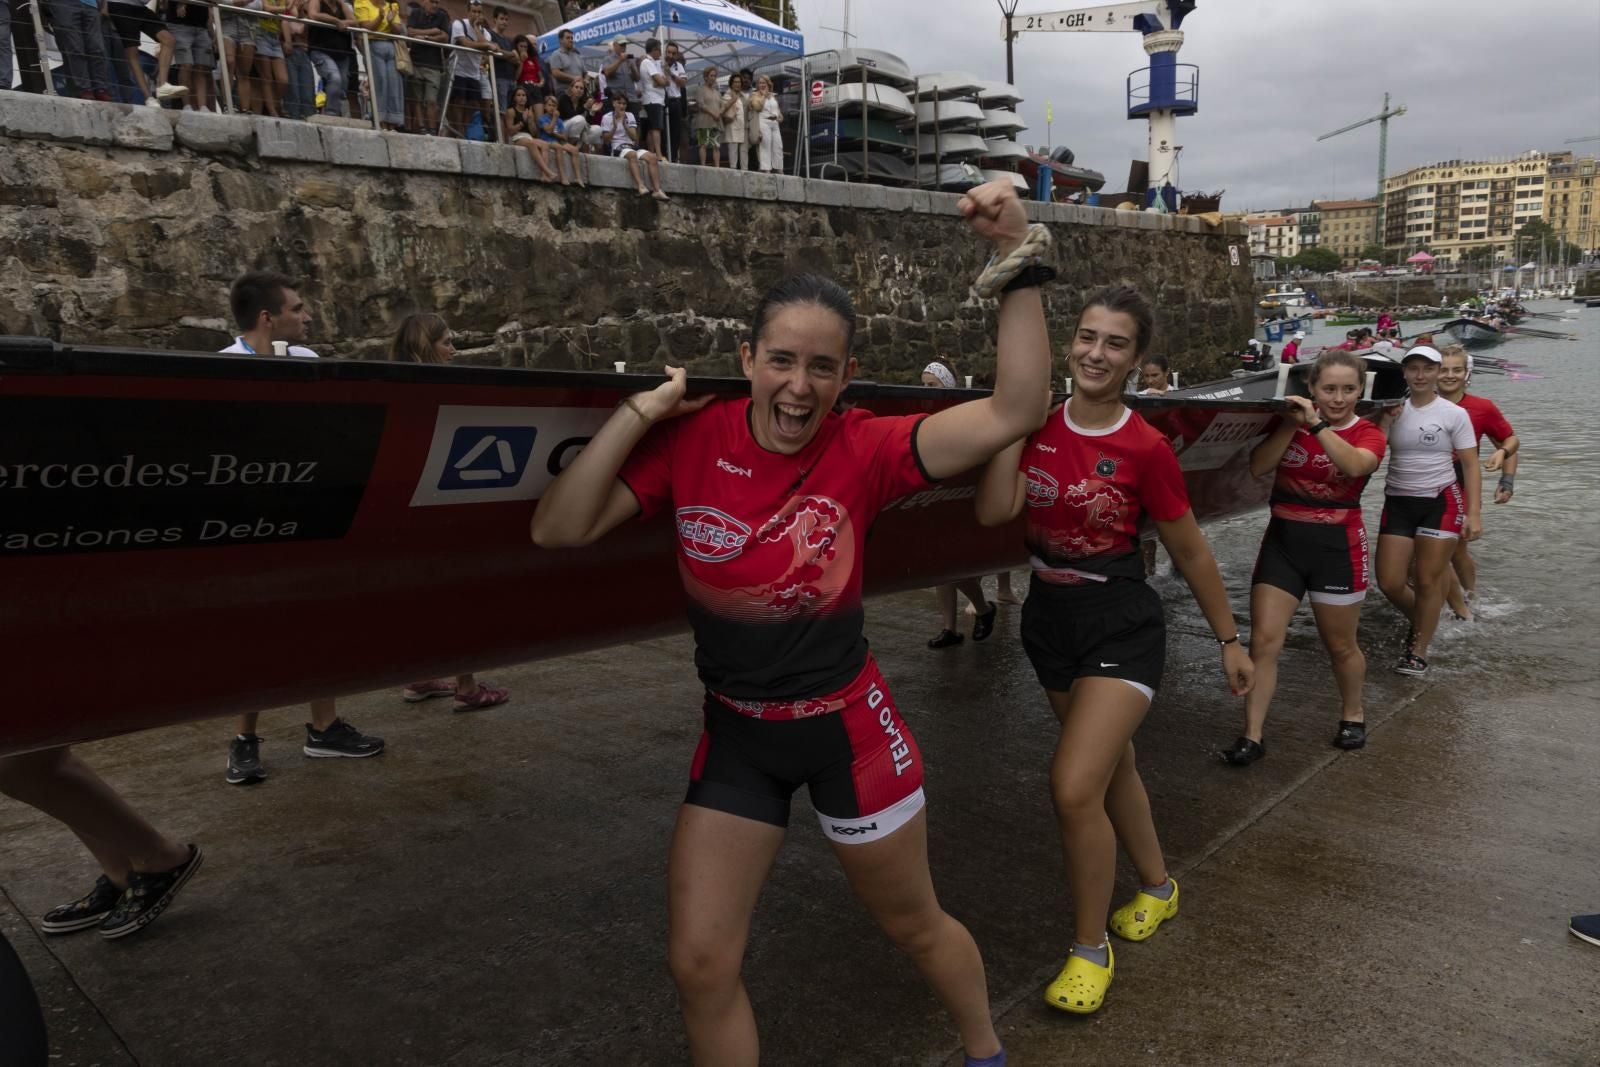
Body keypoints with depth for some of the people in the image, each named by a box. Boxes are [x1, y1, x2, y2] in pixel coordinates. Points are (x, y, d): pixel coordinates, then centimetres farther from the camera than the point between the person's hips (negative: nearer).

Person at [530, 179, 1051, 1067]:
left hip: (847, 726, -2)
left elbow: (1014, 412, -26)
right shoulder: (691, 443, -12)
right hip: (734, 732, 2)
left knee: (914, 925, 19)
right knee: (699, 964, 7)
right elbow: (558, 529, -18)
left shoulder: (863, 450, -17)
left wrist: (1020, 262, -31)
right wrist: (644, 409, -21)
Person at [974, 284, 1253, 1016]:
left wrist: (1228, 640, 4)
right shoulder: (1040, 423, -3)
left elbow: (1191, 553, -3)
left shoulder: (1145, 448, -14)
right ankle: (1157, 887, 48)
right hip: (1050, 618, 5)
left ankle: (1091, 949, 9)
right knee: (1111, 766, 22)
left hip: (1120, 625, -5)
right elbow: (994, 511, -18)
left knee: (1075, 785, -15)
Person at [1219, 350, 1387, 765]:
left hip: (1337, 546, -1)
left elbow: (1355, 465, -26)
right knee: (1264, 640, -6)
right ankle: (1251, 736, 2)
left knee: (1340, 645, 13)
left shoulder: (1369, 434, -2)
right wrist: (1291, 423, -17)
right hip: (1283, 540, 1)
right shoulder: (1291, 422, 3)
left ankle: (1353, 714, 40)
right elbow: (1257, 467, -12)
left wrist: (1317, 424, -29)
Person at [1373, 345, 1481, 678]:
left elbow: (1470, 465, -1)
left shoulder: (1454, 414, -2)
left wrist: (1473, 512, -9)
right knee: (1389, 582, 0)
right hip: (1398, 502, 3)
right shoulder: (1394, 410, 4)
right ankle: (1419, 623, 31)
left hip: (1441, 502, -2)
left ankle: (1419, 650, 16)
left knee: (1429, 581, 0)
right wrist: (1384, 419, -13)